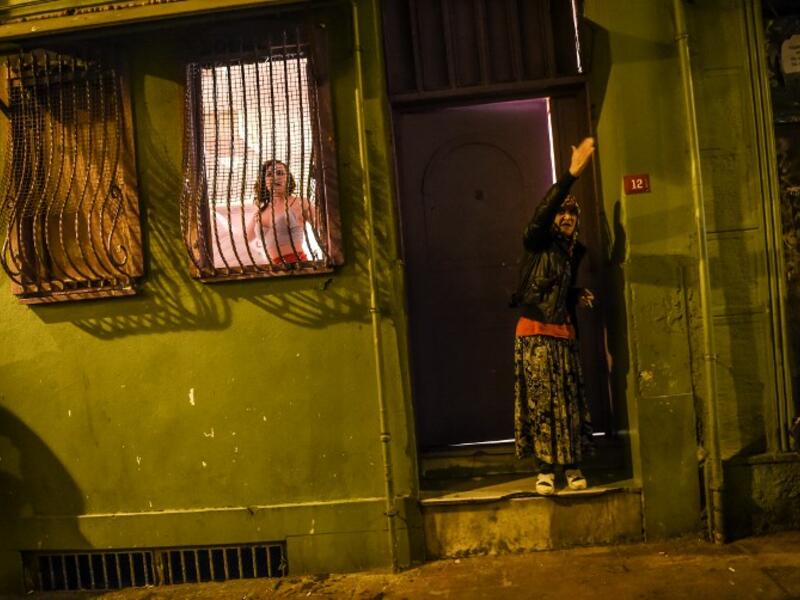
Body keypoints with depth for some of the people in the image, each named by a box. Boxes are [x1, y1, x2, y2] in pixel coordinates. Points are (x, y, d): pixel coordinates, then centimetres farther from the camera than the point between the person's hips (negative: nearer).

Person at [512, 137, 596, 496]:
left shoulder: (575, 250, 14)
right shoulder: (538, 241, -4)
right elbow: (543, 210, -26)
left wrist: (580, 297, 5)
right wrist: (572, 173, -32)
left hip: (563, 333, 6)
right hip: (535, 332, -5)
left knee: (569, 401, 6)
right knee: (540, 401, -4)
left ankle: (572, 466, 16)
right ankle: (545, 470, 5)